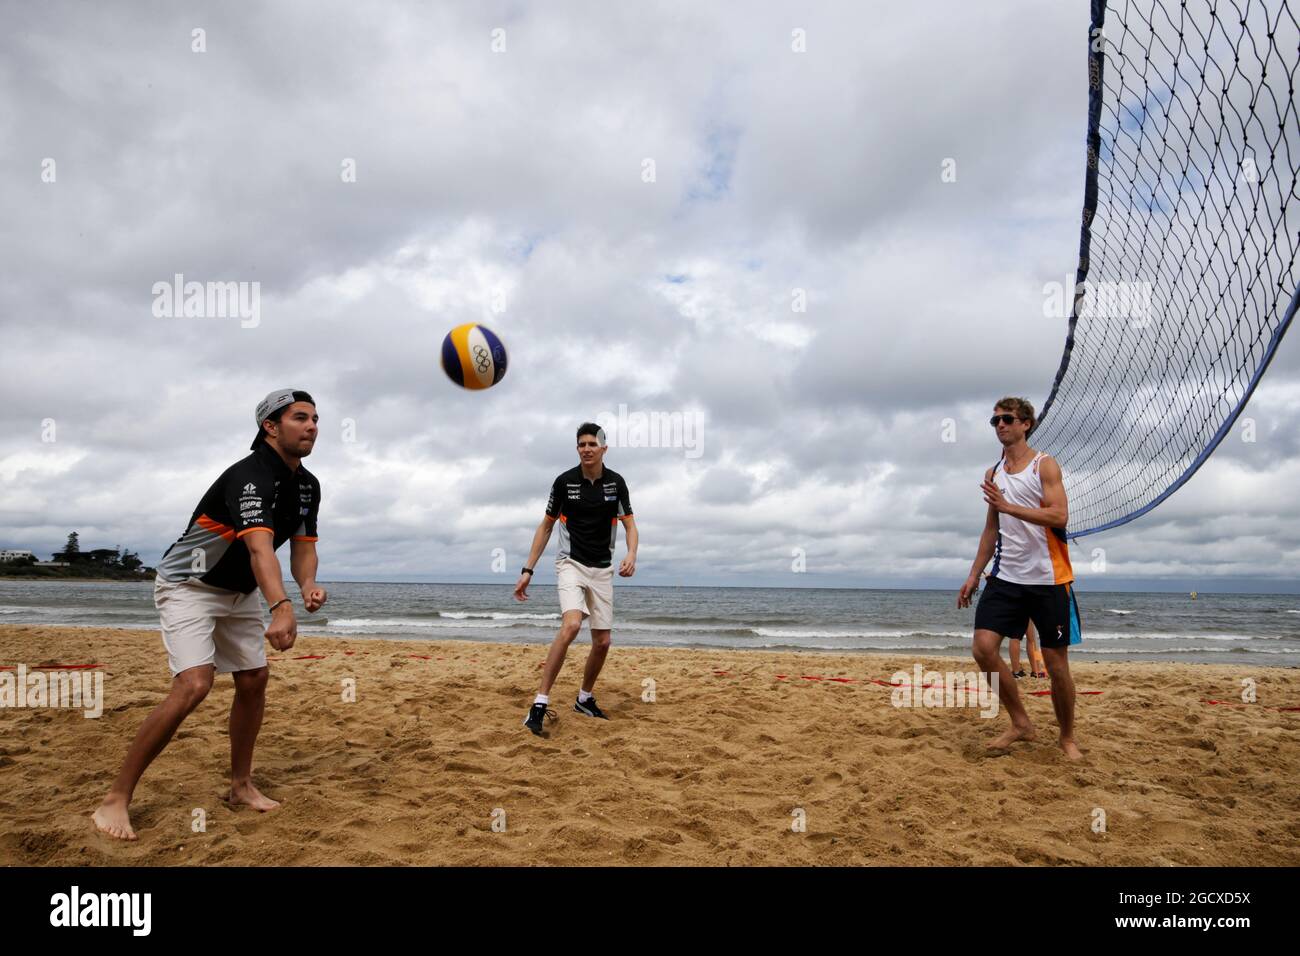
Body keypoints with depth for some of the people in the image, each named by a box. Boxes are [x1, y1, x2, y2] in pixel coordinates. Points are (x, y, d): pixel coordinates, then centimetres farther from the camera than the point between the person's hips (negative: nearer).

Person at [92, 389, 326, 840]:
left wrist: (308, 586, -21)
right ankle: (116, 799, -9)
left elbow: (303, 545, 2)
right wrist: (281, 607, -61)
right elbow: (259, 546, -46)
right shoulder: (250, 475, -30)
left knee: (254, 681, 7)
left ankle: (241, 784, 23)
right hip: (189, 586, -8)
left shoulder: (307, 485, -1)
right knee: (193, 685, -21)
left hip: (238, 592, 9)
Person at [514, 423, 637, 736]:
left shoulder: (616, 482, -1)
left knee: (603, 642, 5)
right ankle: (539, 705, -24)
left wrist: (631, 555, -20)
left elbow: (630, 525, 2)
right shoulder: (564, 481, -6)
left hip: (602, 569, 4)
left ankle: (585, 699, 29)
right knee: (571, 625, -28)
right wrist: (527, 570, -2)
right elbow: (546, 526, 2)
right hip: (571, 564, -3)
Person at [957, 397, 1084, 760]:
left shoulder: (1045, 465, -3)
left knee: (1056, 663, 2)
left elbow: (1059, 516, -17)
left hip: (1048, 579, -5)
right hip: (1006, 577, 5)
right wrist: (973, 576, 14)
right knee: (983, 647, -10)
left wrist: (1007, 506, -26)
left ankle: (1067, 737, 23)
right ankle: (1020, 724, 9)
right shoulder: (993, 474, 13)